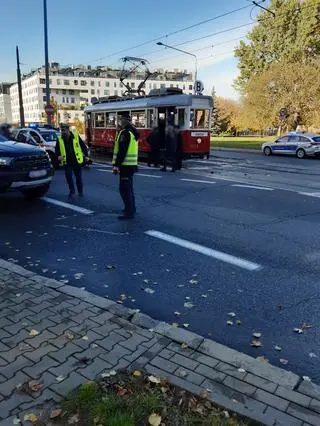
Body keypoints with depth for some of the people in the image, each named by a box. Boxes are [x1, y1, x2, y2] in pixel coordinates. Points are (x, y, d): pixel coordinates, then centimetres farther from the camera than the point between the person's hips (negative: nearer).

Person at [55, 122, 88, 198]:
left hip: (77, 161, -1)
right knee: (68, 177, -2)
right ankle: (72, 192, 12)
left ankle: (80, 191, 26)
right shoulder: (60, 139, 2)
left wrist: (86, 155, 2)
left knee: (78, 177, 8)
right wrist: (58, 155, -13)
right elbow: (57, 149, 6)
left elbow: (83, 146, 2)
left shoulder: (76, 136, -5)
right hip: (67, 162, 2)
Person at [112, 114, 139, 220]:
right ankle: (131, 208, 30)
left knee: (124, 189, -8)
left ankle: (129, 212, -7)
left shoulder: (125, 132, -15)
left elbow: (122, 151, -22)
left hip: (126, 164, -10)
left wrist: (116, 165, -21)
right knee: (128, 187, 20)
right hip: (131, 164, 10)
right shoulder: (132, 131, 15)